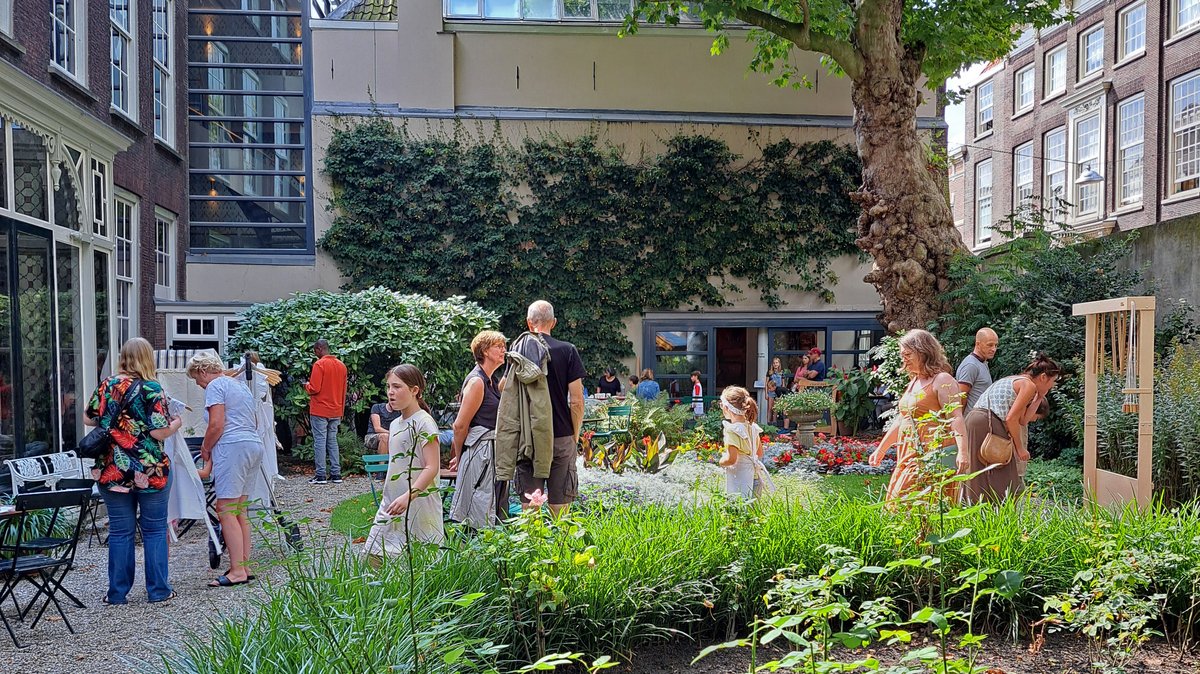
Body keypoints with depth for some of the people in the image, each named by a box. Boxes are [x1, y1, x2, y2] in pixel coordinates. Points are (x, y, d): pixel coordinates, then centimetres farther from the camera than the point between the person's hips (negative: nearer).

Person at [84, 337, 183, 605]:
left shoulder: (107, 385, 2)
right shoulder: (152, 389, -10)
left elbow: (89, 419, 13)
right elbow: (159, 432, -15)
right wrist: (176, 423, 4)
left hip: (112, 472, 3)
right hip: (150, 472, -3)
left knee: (120, 531, 10)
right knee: (155, 529, 8)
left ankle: (117, 592, 15)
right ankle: (158, 590, 12)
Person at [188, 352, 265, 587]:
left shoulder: (216, 386, -3)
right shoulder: (241, 386, 24)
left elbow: (216, 425, -13)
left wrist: (206, 449, 2)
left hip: (233, 447, -9)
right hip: (255, 445, 9)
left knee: (226, 511, -7)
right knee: (240, 511, 12)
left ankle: (237, 571, -9)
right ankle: (244, 566, 13)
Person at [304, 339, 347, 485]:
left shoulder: (319, 364, -12)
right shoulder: (341, 365, 9)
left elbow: (314, 389, -17)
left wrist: (307, 385, 4)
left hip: (320, 411, -6)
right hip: (336, 411, 6)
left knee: (320, 441, -2)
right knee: (332, 441, 11)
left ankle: (320, 475, -2)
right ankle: (336, 474, 8)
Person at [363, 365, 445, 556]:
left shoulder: (424, 422, -12)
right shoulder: (395, 424, 13)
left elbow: (432, 467, -19)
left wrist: (408, 496, -28)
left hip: (418, 503, -8)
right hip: (393, 504, 8)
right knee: (375, 555, 5)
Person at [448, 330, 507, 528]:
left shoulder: (491, 381, 15)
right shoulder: (476, 381, -14)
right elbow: (460, 425, -14)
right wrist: (458, 458, -3)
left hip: (493, 452, 9)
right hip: (479, 452, -9)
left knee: (495, 511, 11)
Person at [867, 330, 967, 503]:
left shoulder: (942, 380, -7)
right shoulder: (913, 383, 19)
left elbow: (956, 417, -17)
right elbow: (901, 420, 24)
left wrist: (962, 451, -29)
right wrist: (880, 450, 25)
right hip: (909, 456, 9)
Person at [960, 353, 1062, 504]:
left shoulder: (1015, 380, 24)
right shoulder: (1029, 385, -3)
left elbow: (1022, 420, 18)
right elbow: (1011, 419, -12)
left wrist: (1039, 398, 23)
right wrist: (1020, 448, -4)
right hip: (988, 423, -10)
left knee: (978, 482, 11)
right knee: (1002, 483, -4)